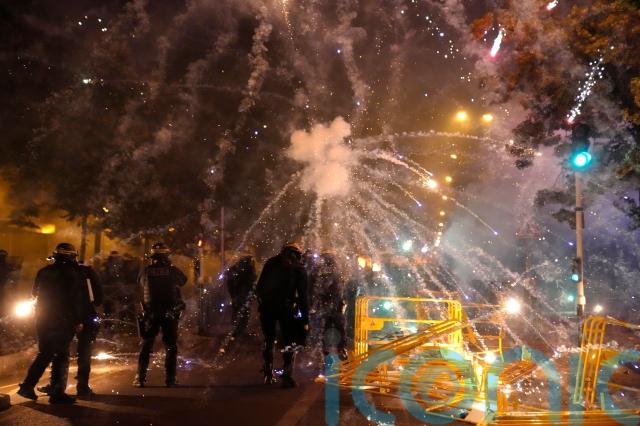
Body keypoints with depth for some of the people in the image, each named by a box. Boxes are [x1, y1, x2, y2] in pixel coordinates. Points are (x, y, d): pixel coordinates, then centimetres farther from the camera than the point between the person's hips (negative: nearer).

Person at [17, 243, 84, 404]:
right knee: (61, 356, 0)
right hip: (62, 321, -6)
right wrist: (78, 321, -9)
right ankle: (57, 392, -1)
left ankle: (27, 386, 14)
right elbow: (76, 299, -13)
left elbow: (35, 293, 18)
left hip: (43, 319, 6)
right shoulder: (71, 273, -10)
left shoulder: (44, 271, 8)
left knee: (44, 354, 18)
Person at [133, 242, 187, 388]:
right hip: (169, 314, -1)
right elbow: (183, 281, 10)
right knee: (170, 346, 7)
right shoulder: (172, 270, -7)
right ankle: (170, 379, 4)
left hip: (151, 314, 1)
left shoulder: (146, 271, -5)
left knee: (145, 346, 12)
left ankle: (140, 378, 10)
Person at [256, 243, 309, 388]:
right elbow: (302, 295, 4)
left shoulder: (271, 262, 15)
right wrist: (305, 319, 6)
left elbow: (259, 286, 10)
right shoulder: (298, 268, 8)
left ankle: (268, 375, 20)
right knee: (289, 343, 6)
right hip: (286, 307, -3)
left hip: (266, 306, 3)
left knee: (269, 341, 16)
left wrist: (260, 301, 14)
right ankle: (287, 376, -4)